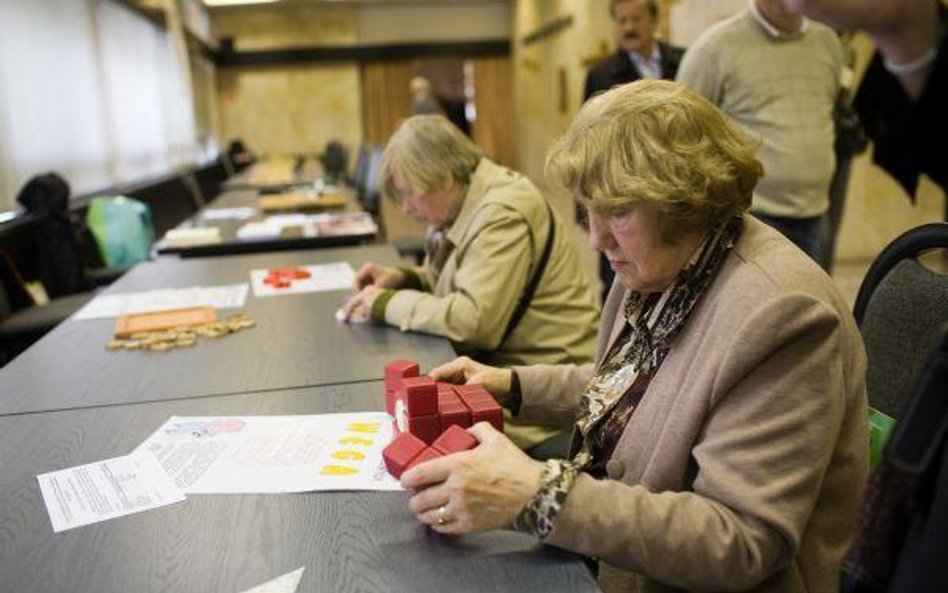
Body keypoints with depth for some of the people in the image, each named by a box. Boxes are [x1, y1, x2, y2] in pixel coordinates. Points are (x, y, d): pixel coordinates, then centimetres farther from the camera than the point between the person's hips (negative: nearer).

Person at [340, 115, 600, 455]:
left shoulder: (503, 214, -20)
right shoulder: (466, 204, 9)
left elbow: (474, 320, -28)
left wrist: (388, 304, -16)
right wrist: (401, 278, 5)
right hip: (500, 362, 9)